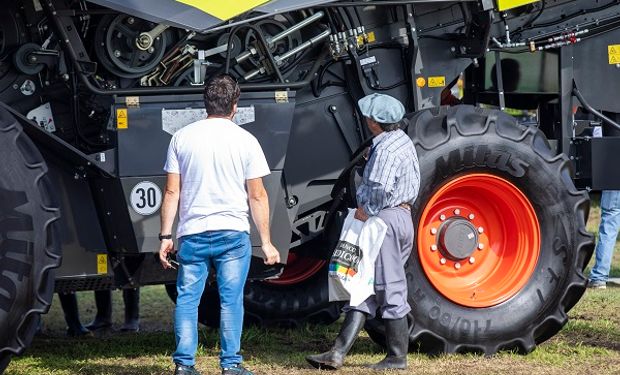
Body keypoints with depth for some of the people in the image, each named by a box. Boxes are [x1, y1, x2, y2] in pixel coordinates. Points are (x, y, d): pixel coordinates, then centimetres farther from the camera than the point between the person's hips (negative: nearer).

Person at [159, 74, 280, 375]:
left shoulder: (182, 137, 4)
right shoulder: (245, 141, 1)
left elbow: (171, 192, 3)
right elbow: (257, 196, 1)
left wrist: (165, 236, 8)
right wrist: (266, 242, 6)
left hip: (192, 233, 1)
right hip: (233, 232, -1)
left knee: (187, 299, 7)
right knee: (231, 300, 3)